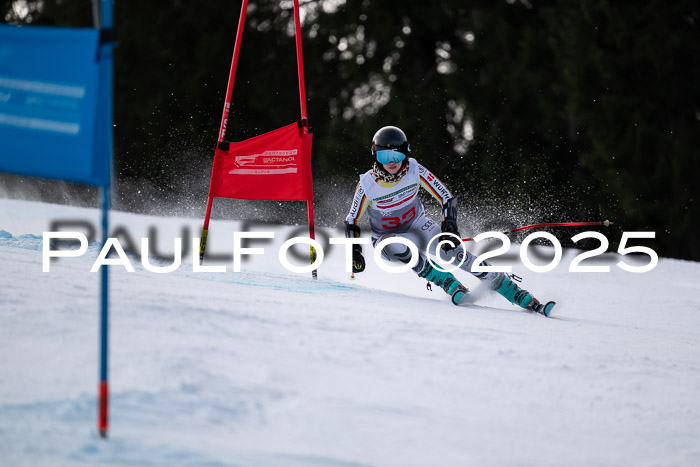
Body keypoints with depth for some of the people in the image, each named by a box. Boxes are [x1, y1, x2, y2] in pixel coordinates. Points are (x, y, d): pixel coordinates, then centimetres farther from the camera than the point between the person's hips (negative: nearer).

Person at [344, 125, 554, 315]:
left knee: (457, 253, -20)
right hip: (387, 236, -1)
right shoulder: (367, 184, -21)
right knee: (398, 246, -38)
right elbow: (352, 221, -9)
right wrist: (355, 254, -20)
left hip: (417, 225, 1)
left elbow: (447, 198, -12)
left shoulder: (414, 170, -19)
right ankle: (451, 285, -26)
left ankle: (522, 297, -19)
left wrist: (449, 227, -25)